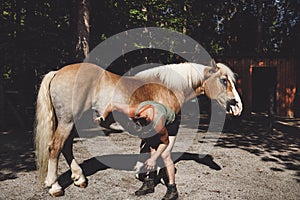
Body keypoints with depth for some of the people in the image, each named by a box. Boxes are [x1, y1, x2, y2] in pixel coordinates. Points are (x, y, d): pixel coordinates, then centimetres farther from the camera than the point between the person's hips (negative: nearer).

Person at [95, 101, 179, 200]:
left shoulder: (158, 125, -43)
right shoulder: (132, 111, -34)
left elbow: (165, 142, -23)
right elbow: (113, 105, -17)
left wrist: (153, 159, -20)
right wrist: (103, 117, 0)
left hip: (169, 123, -5)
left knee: (165, 155, -15)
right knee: (150, 151, -1)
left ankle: (172, 190, -5)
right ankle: (149, 183, 13)